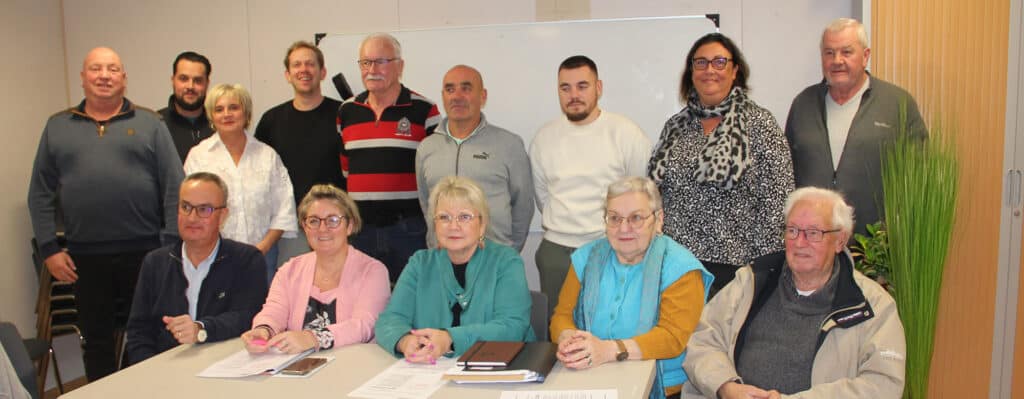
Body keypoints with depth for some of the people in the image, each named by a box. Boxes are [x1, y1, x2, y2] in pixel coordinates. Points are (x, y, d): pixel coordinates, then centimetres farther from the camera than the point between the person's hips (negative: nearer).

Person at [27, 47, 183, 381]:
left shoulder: (149, 124, 5)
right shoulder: (57, 127, 11)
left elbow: (174, 188, 0)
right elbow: (41, 194, 10)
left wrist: (172, 246, -7)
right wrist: (49, 249, 2)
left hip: (145, 252, -2)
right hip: (85, 258, 2)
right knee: (96, 341, 13)